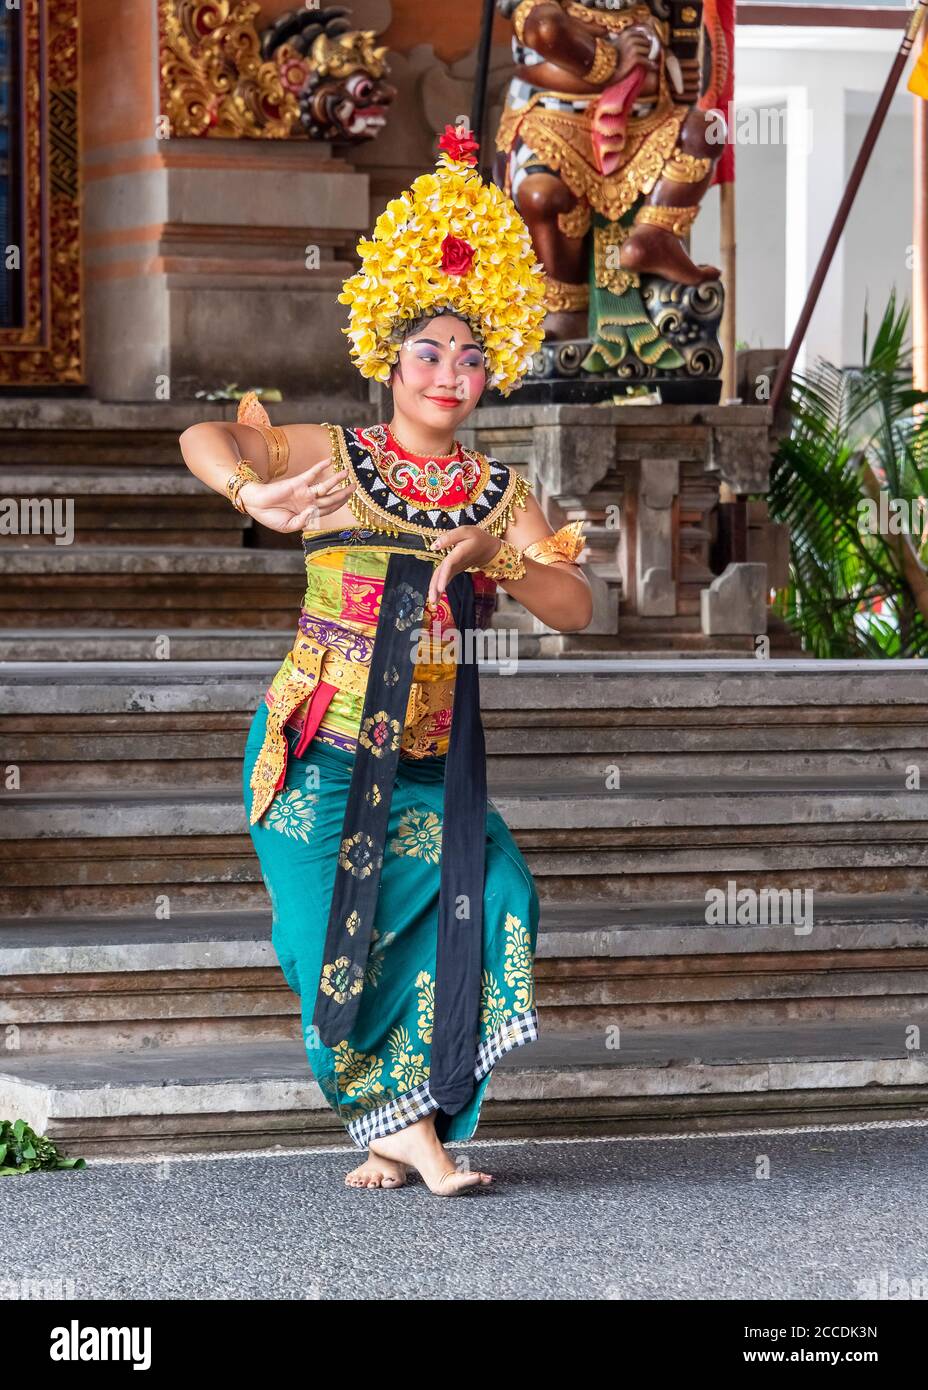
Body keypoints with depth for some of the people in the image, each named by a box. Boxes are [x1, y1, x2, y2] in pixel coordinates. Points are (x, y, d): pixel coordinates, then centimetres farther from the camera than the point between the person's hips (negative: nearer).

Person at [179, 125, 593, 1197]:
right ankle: (404, 1124, 4)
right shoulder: (333, 457, 2)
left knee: (484, 900, -15)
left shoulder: (500, 494, 12)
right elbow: (203, 440, -11)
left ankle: (396, 1129, -7)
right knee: (344, 925, -9)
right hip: (322, 745, -3)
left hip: (433, 757, 3)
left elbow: (573, 608, 3)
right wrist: (261, 499, -32)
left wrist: (493, 555, -15)